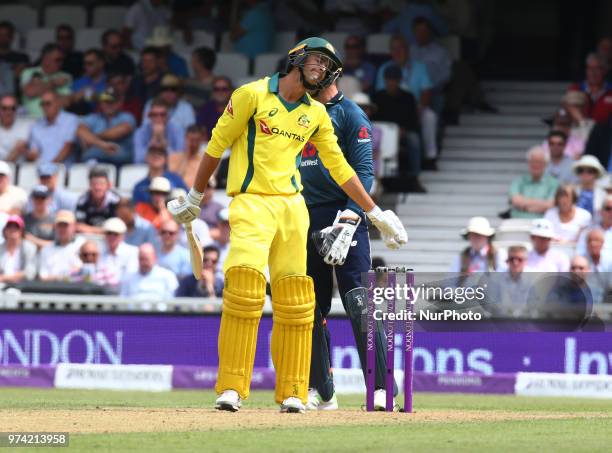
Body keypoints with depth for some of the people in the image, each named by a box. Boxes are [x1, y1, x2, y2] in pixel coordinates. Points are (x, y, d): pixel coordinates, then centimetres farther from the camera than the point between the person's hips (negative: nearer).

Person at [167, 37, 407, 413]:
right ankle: (231, 387, -16)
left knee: (295, 302, 2)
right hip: (251, 202, -5)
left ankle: (293, 392, 8)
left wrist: (376, 213, 15)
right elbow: (217, 145, 4)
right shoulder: (252, 95, -3)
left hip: (292, 206, 5)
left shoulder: (317, 114, 12)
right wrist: (195, 197, 9)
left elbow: (340, 168, 17)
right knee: (244, 287, -19)